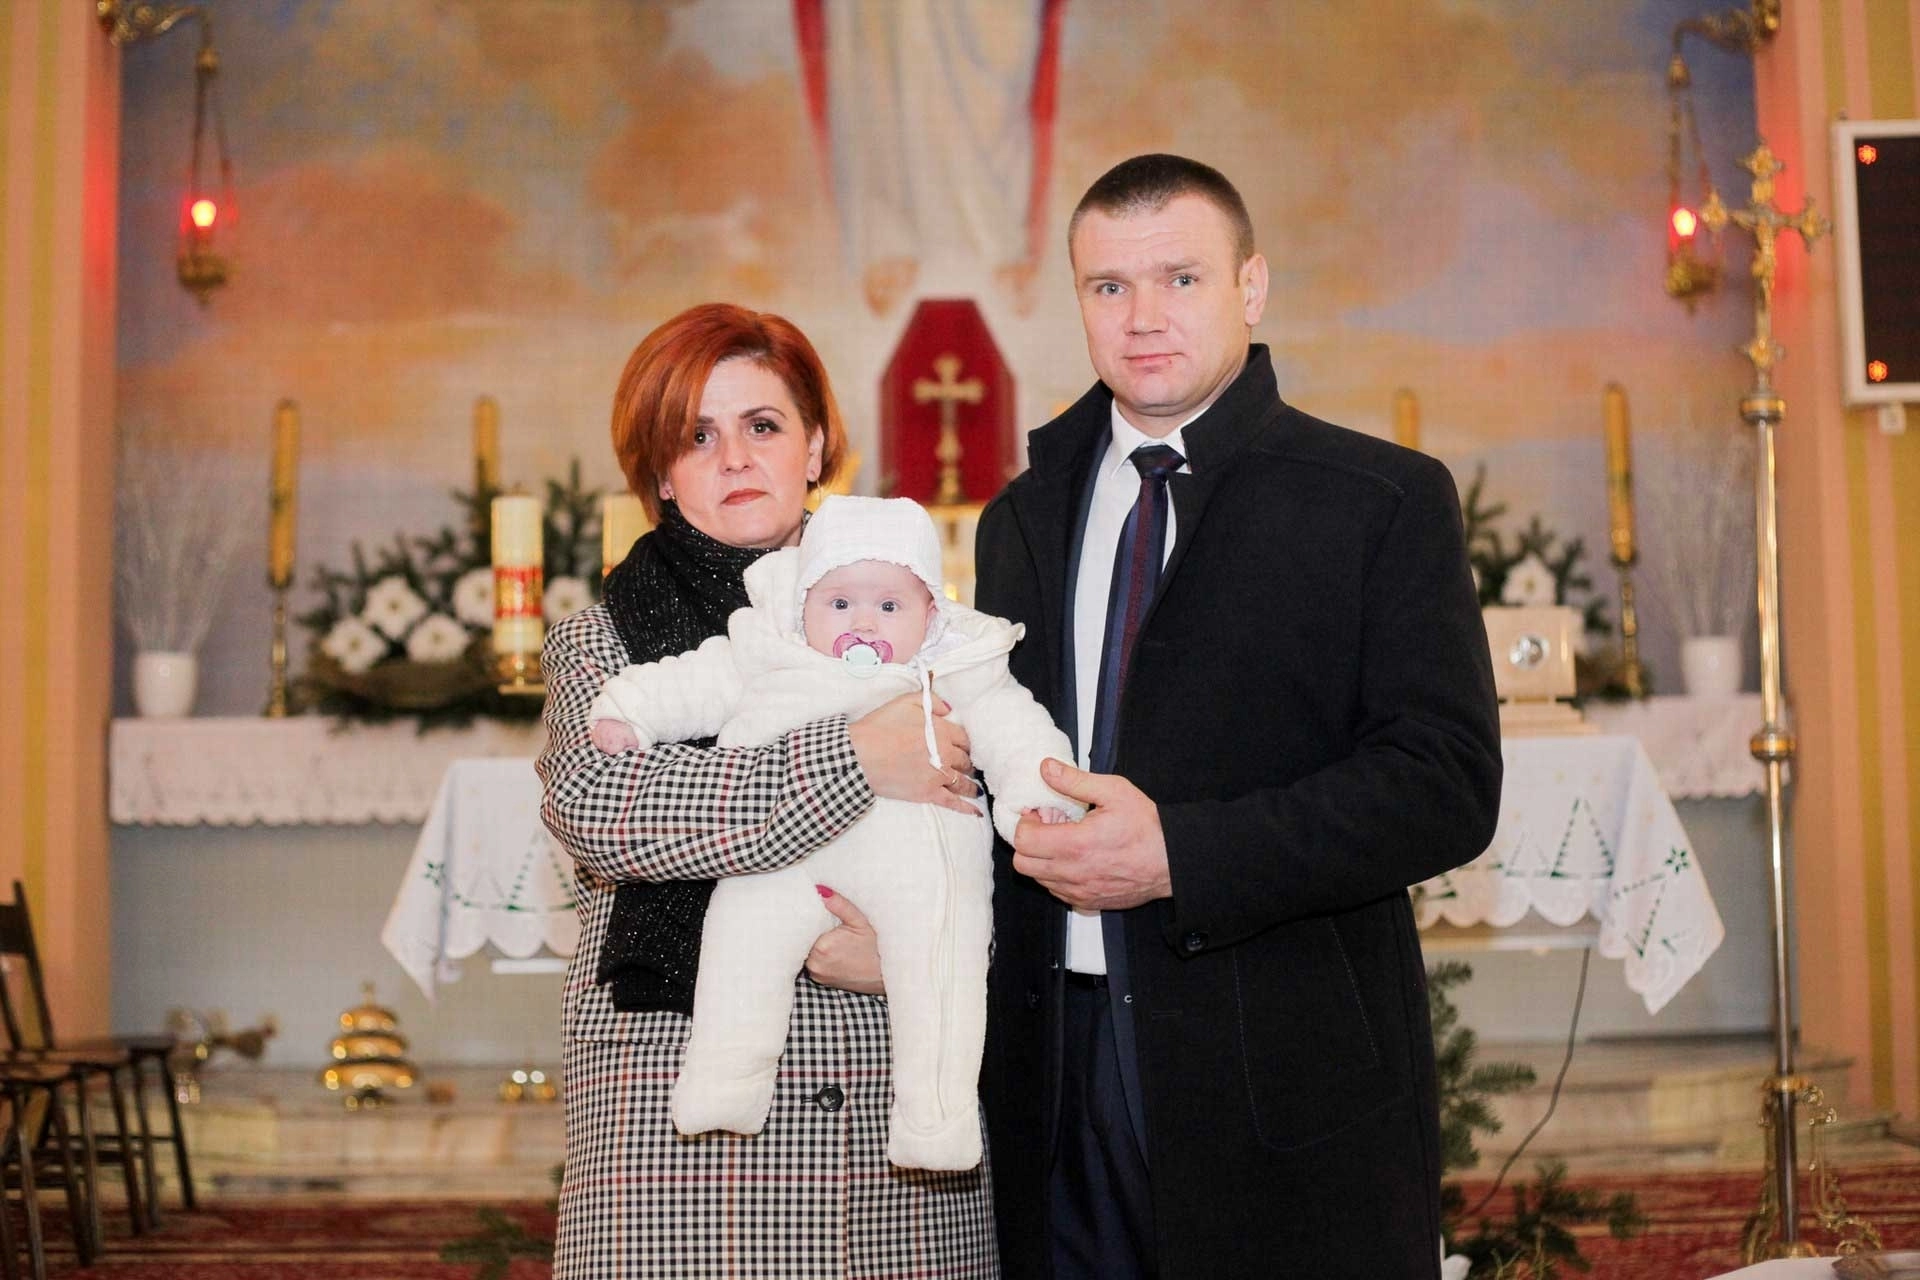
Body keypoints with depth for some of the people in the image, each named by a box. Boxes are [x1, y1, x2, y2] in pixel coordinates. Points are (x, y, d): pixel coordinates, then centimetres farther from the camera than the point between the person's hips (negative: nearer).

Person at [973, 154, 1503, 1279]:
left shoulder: (1383, 499, -2)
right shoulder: (1024, 517, 14)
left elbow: (1448, 785, -11)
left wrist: (1181, 856, -19)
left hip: (1282, 1085, -4)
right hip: (1057, 1071, 4)